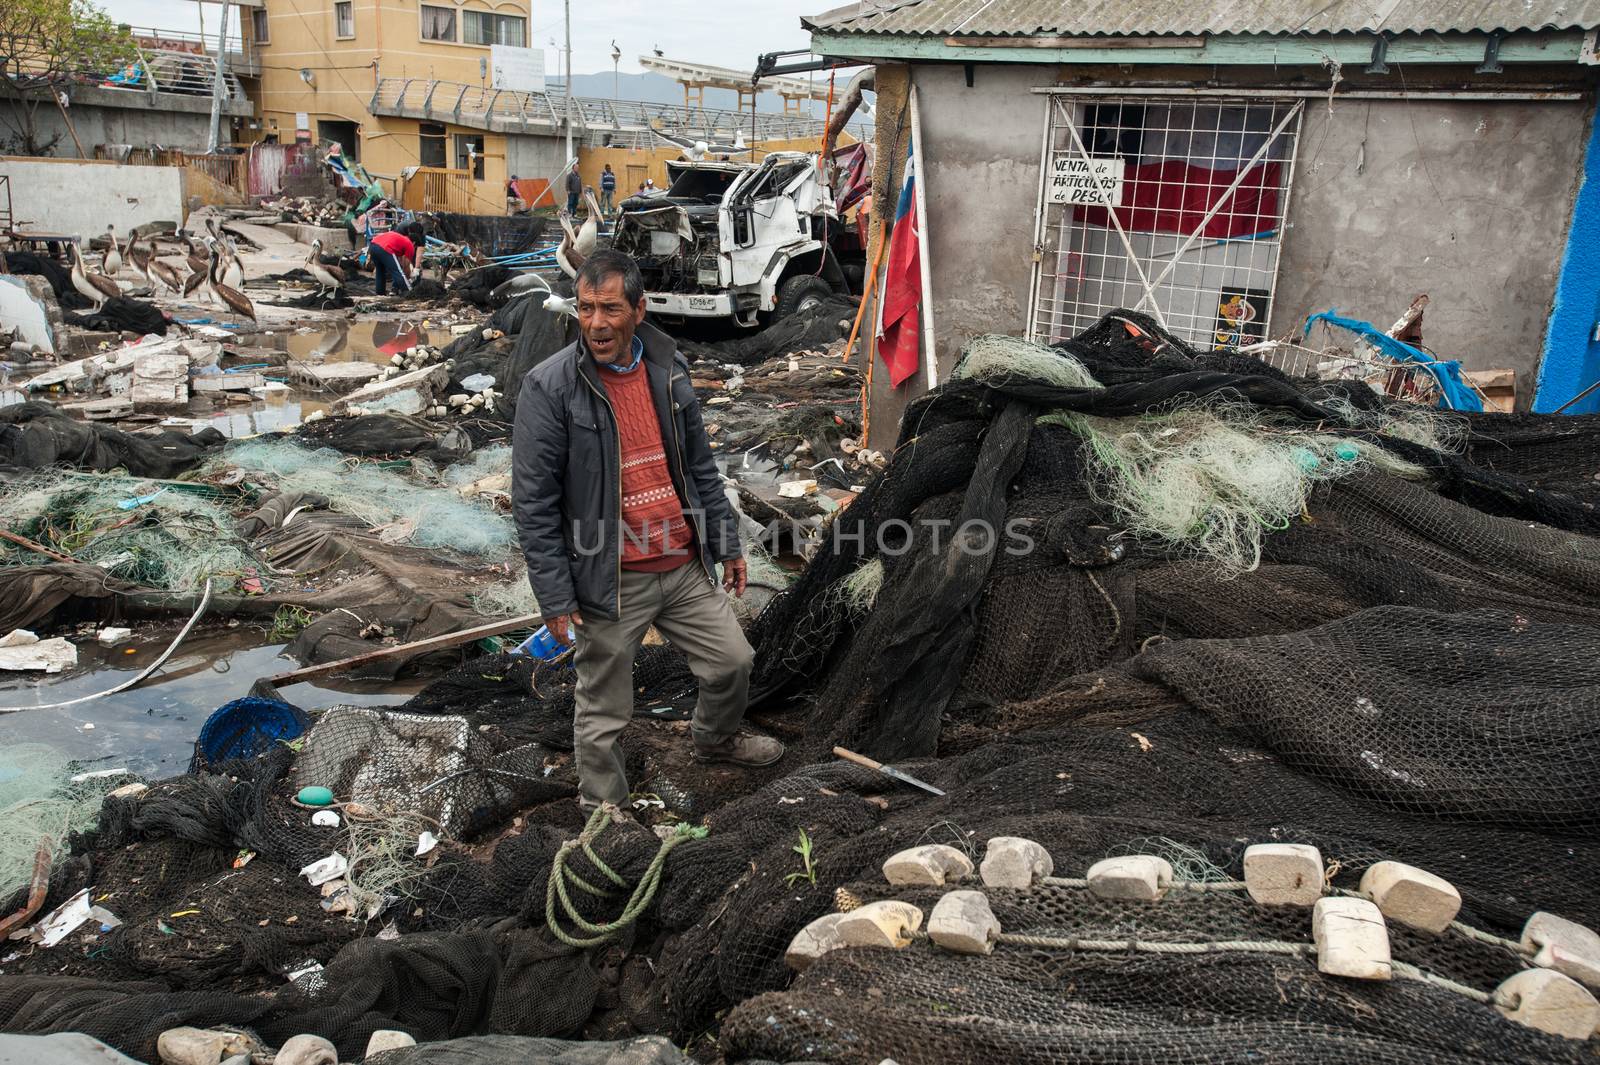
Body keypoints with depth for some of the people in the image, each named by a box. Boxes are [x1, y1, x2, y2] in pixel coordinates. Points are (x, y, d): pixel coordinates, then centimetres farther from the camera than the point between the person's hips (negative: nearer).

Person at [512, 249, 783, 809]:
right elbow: (533, 502, -12)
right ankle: (603, 808, 32)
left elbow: (699, 464, 13)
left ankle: (715, 740, 48)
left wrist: (726, 543, 14)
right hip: (609, 581, -5)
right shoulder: (548, 387, -14)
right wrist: (555, 598, -13)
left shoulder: (668, 367, 3)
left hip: (685, 567, 5)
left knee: (733, 662, 17)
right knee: (604, 712, 8)